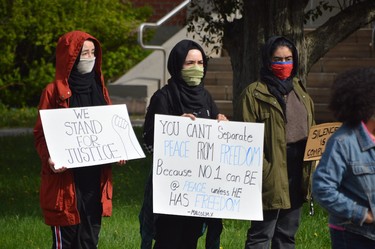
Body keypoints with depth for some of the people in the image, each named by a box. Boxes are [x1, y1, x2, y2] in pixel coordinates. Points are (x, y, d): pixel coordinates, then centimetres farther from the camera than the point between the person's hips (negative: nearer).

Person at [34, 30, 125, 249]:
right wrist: (49, 158, -22)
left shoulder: (99, 89, 14)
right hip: (66, 180, -5)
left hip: (96, 179, 5)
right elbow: (41, 134, -4)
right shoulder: (54, 92, -3)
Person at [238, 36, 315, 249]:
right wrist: (262, 170, -18)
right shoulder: (254, 93, -4)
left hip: (297, 174, 7)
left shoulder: (300, 91, 16)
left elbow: (311, 131, 20)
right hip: (272, 174, -7)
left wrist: (311, 172, 7)